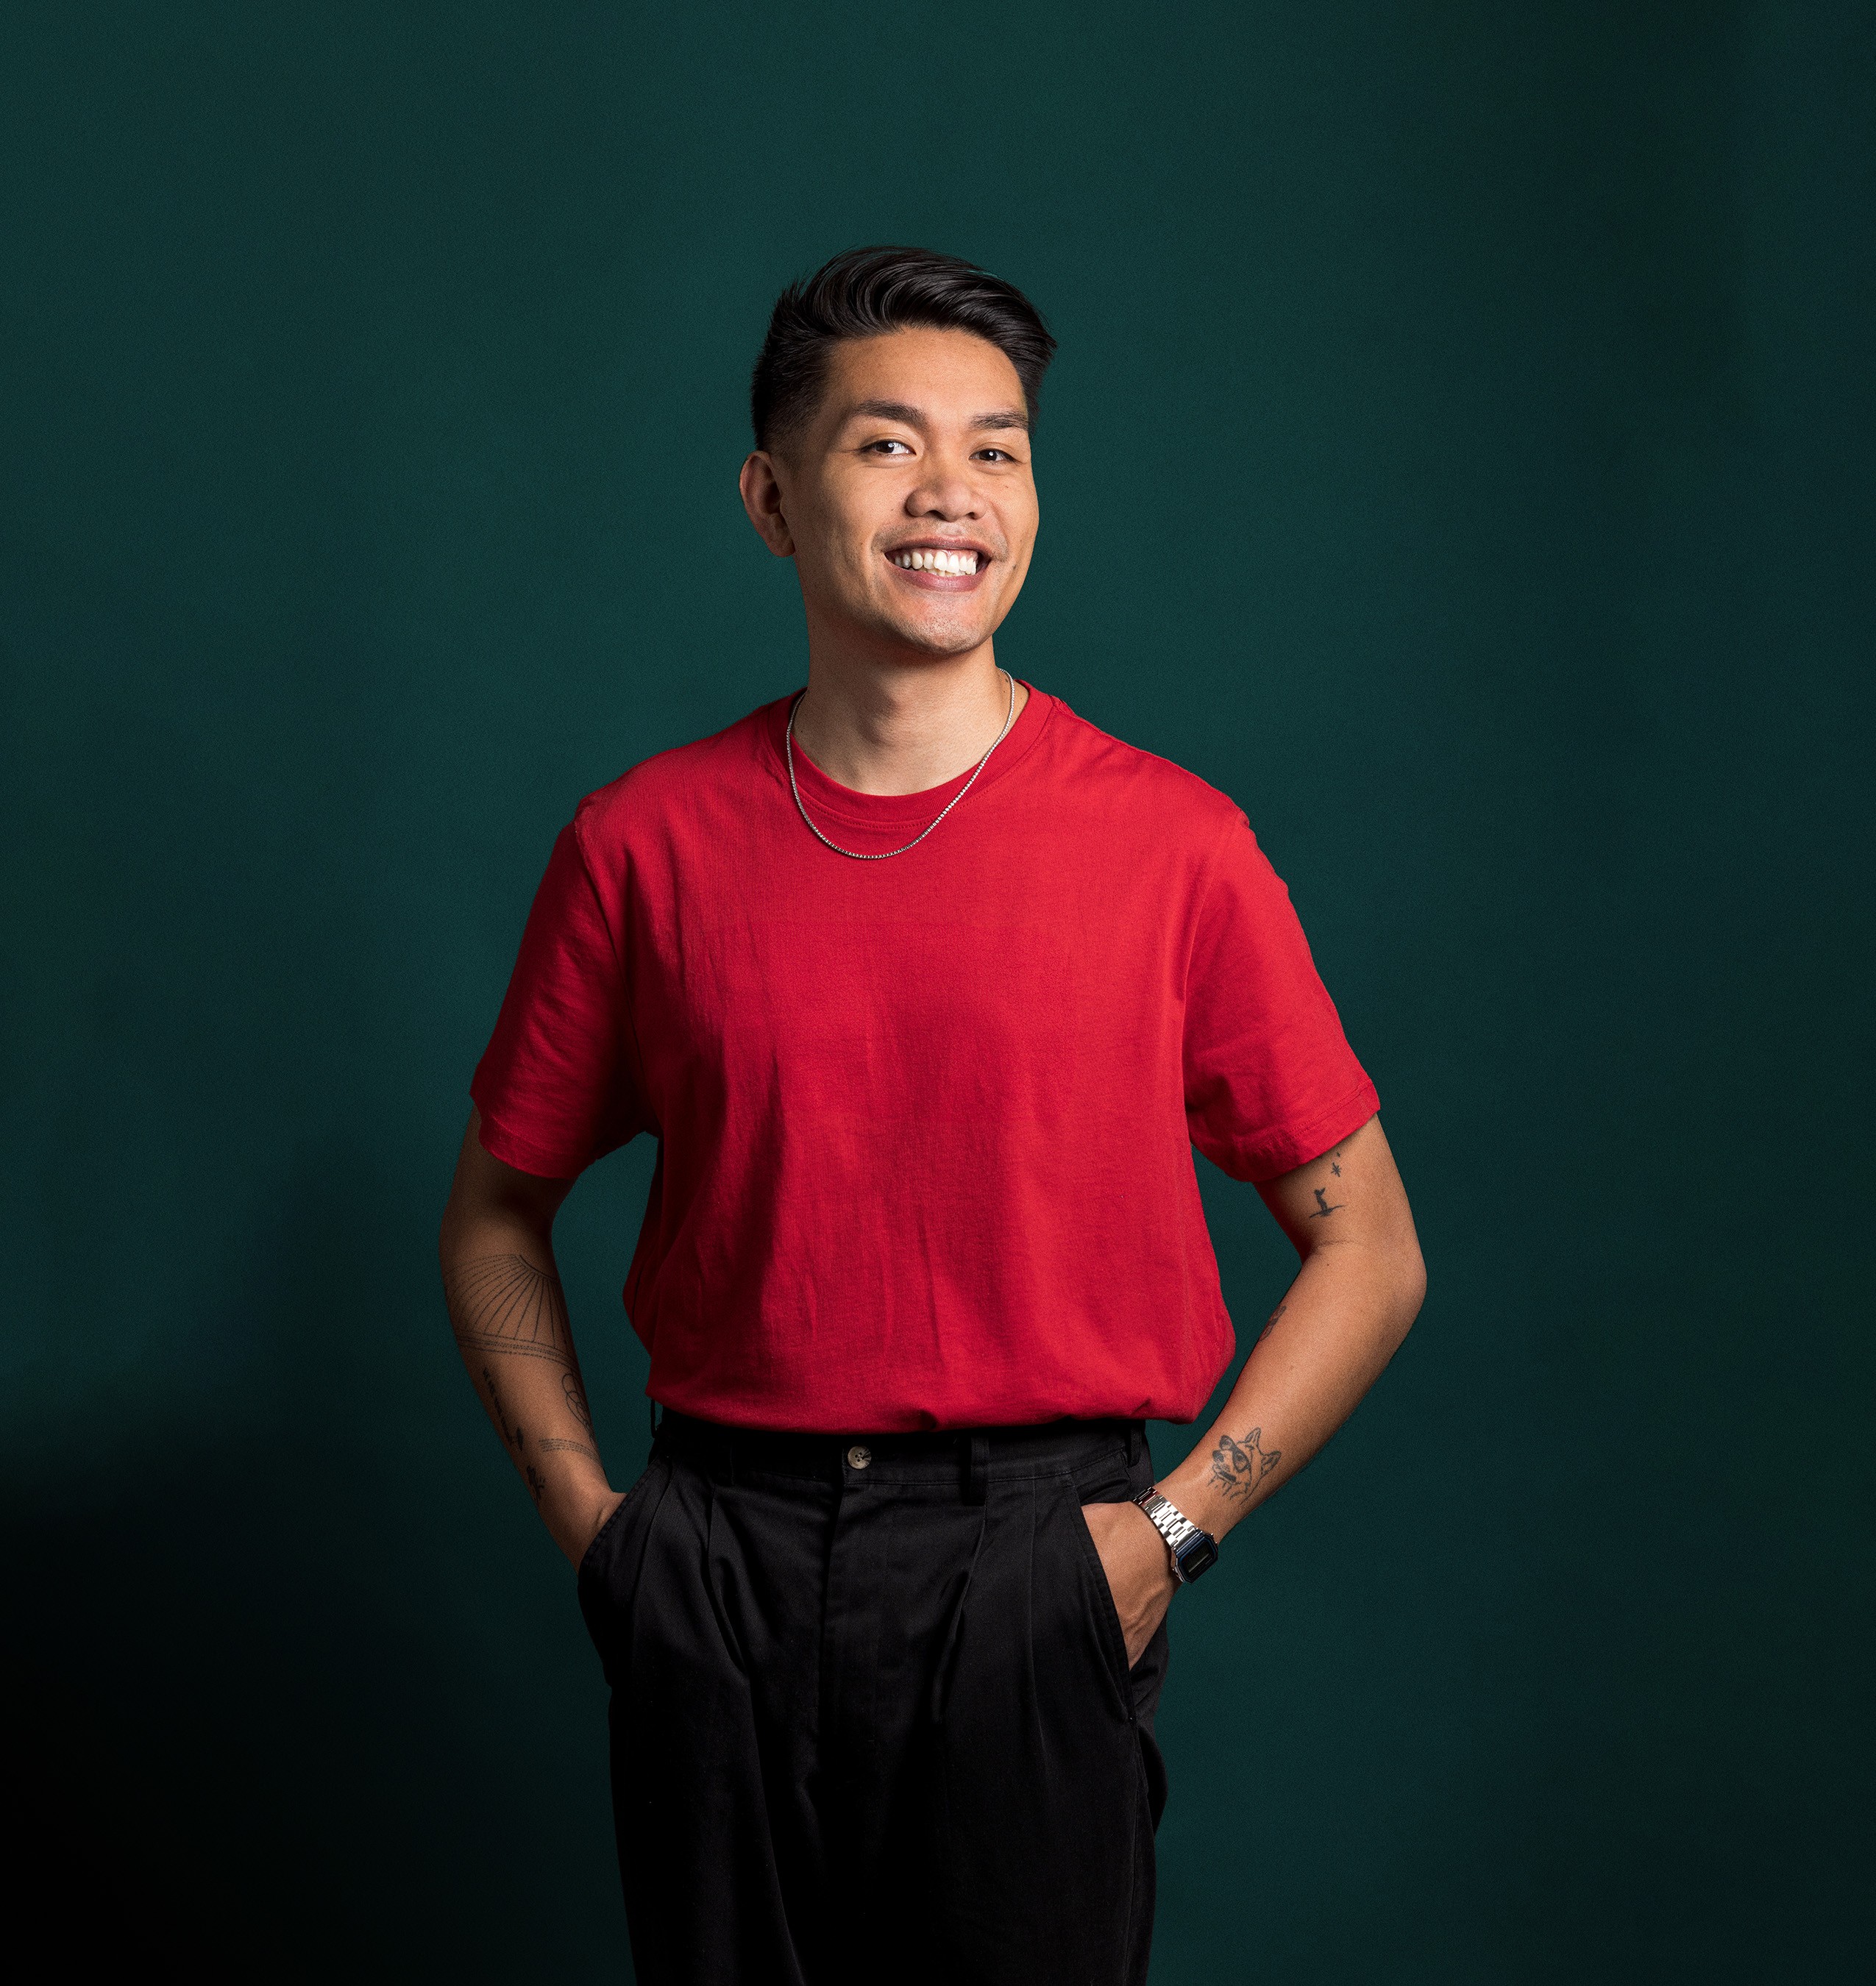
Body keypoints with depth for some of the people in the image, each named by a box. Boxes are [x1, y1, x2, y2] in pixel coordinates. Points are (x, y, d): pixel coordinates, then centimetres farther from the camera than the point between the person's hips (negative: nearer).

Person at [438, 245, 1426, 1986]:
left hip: (1033, 1585, -1)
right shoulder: (644, 844, 1)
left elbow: (1367, 1249, 2)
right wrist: (586, 1515, 2)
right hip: (722, 1579, 2)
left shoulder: (1172, 842, -4)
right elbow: (497, 1215, 12)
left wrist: (1175, 1525, -6)